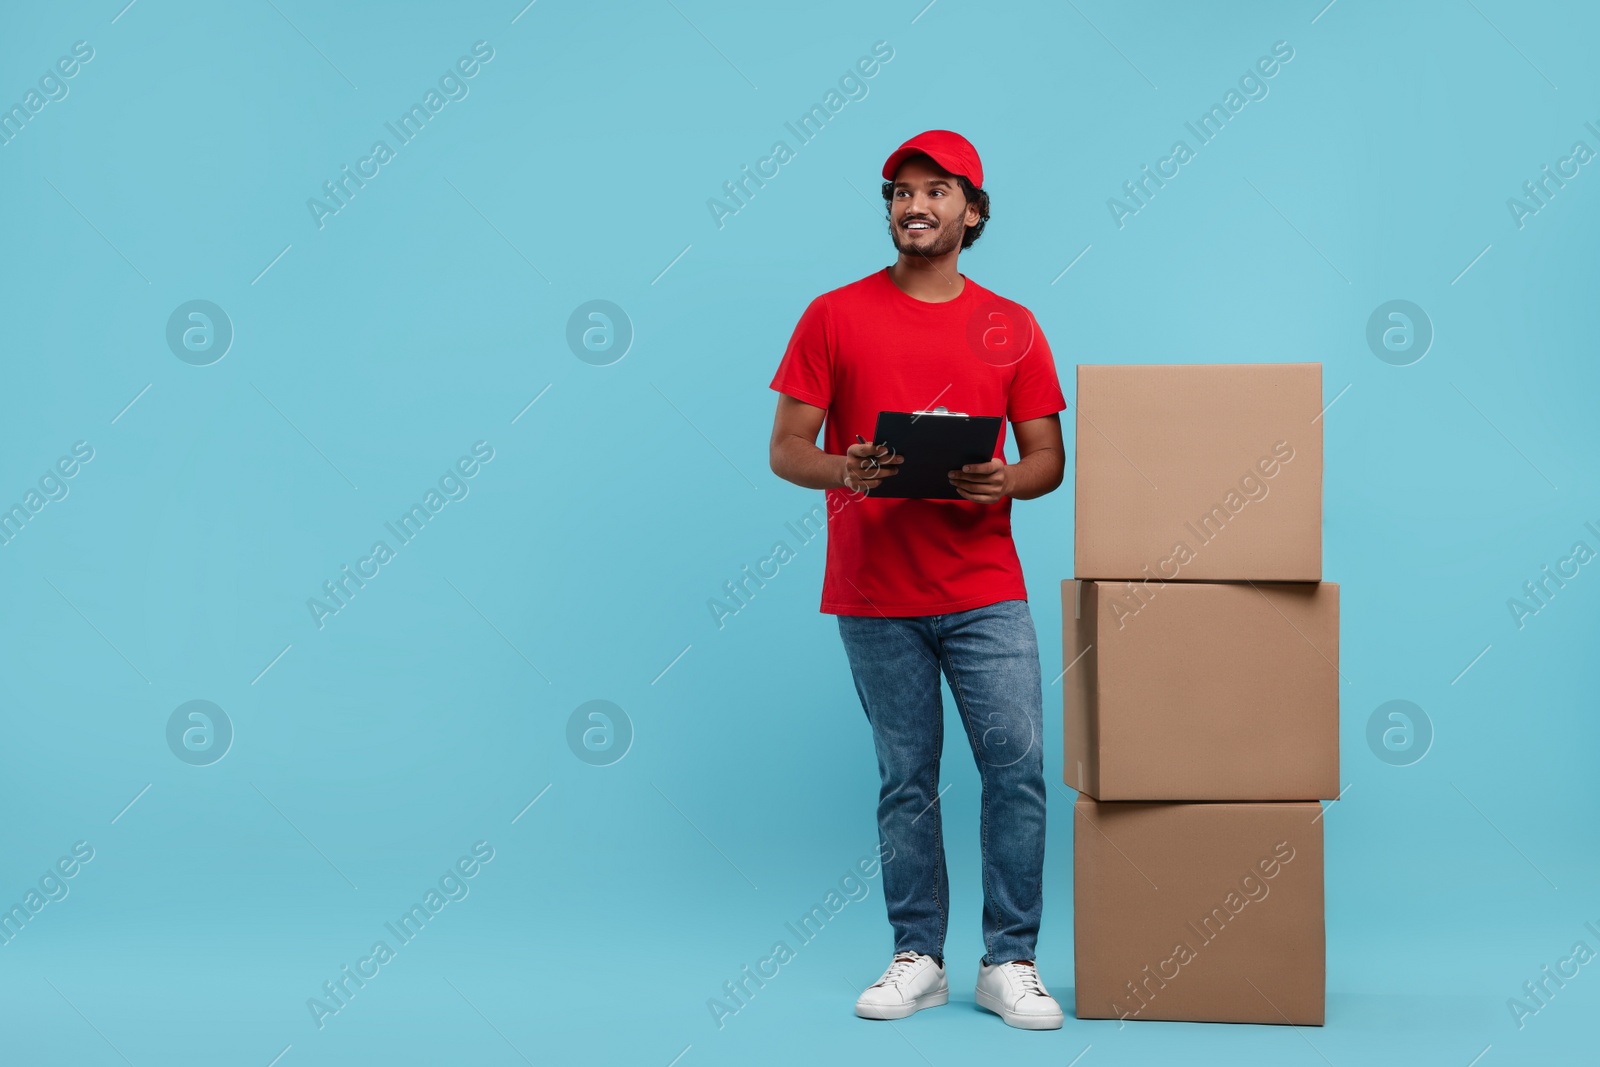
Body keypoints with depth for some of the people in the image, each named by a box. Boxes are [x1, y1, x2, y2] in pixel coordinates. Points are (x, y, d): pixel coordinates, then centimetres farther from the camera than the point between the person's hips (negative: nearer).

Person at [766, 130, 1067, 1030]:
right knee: (906, 779, 5)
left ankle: (1010, 963, 9)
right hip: (874, 594, -1)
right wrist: (846, 470, -20)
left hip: (985, 592, 1)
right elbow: (787, 450, 1)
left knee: (1018, 764, -3)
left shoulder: (1011, 326, 8)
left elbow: (1049, 459, 8)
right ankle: (918, 958, 18)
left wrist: (1003, 481, -14)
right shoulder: (835, 317, 4)